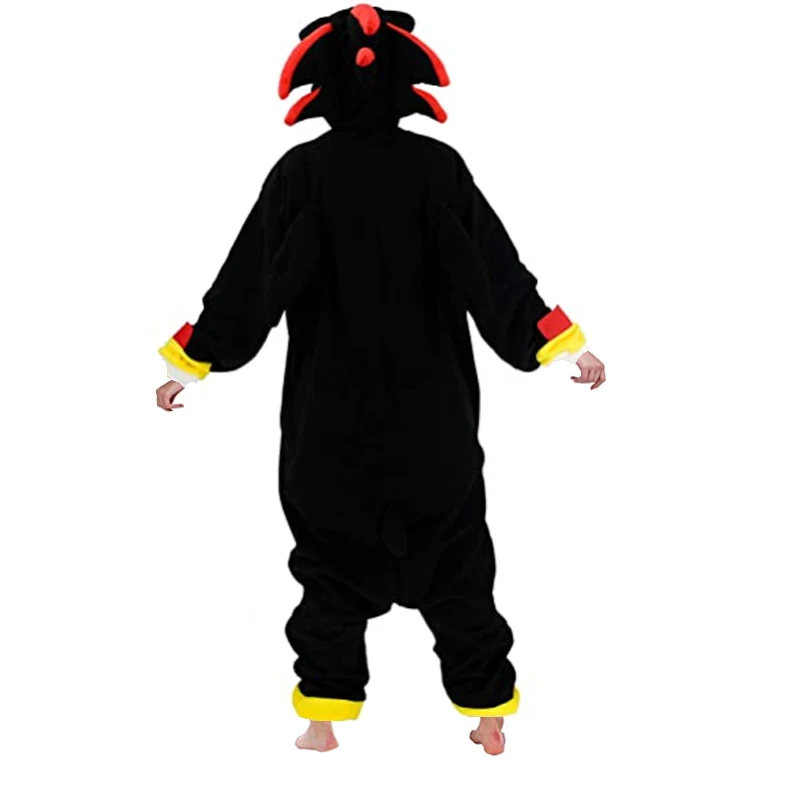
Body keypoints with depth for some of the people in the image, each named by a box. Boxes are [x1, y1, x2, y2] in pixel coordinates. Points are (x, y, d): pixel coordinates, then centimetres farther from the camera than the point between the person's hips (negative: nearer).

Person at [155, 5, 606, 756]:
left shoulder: (300, 172, -7)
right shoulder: (438, 166, -7)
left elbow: (246, 281, -3)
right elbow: (498, 272, -5)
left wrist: (188, 363, 8)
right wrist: (567, 349, 3)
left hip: (329, 412, 0)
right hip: (432, 412, 1)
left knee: (332, 558, 13)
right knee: (455, 560, 12)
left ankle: (325, 714, 15)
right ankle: (489, 714, 17)